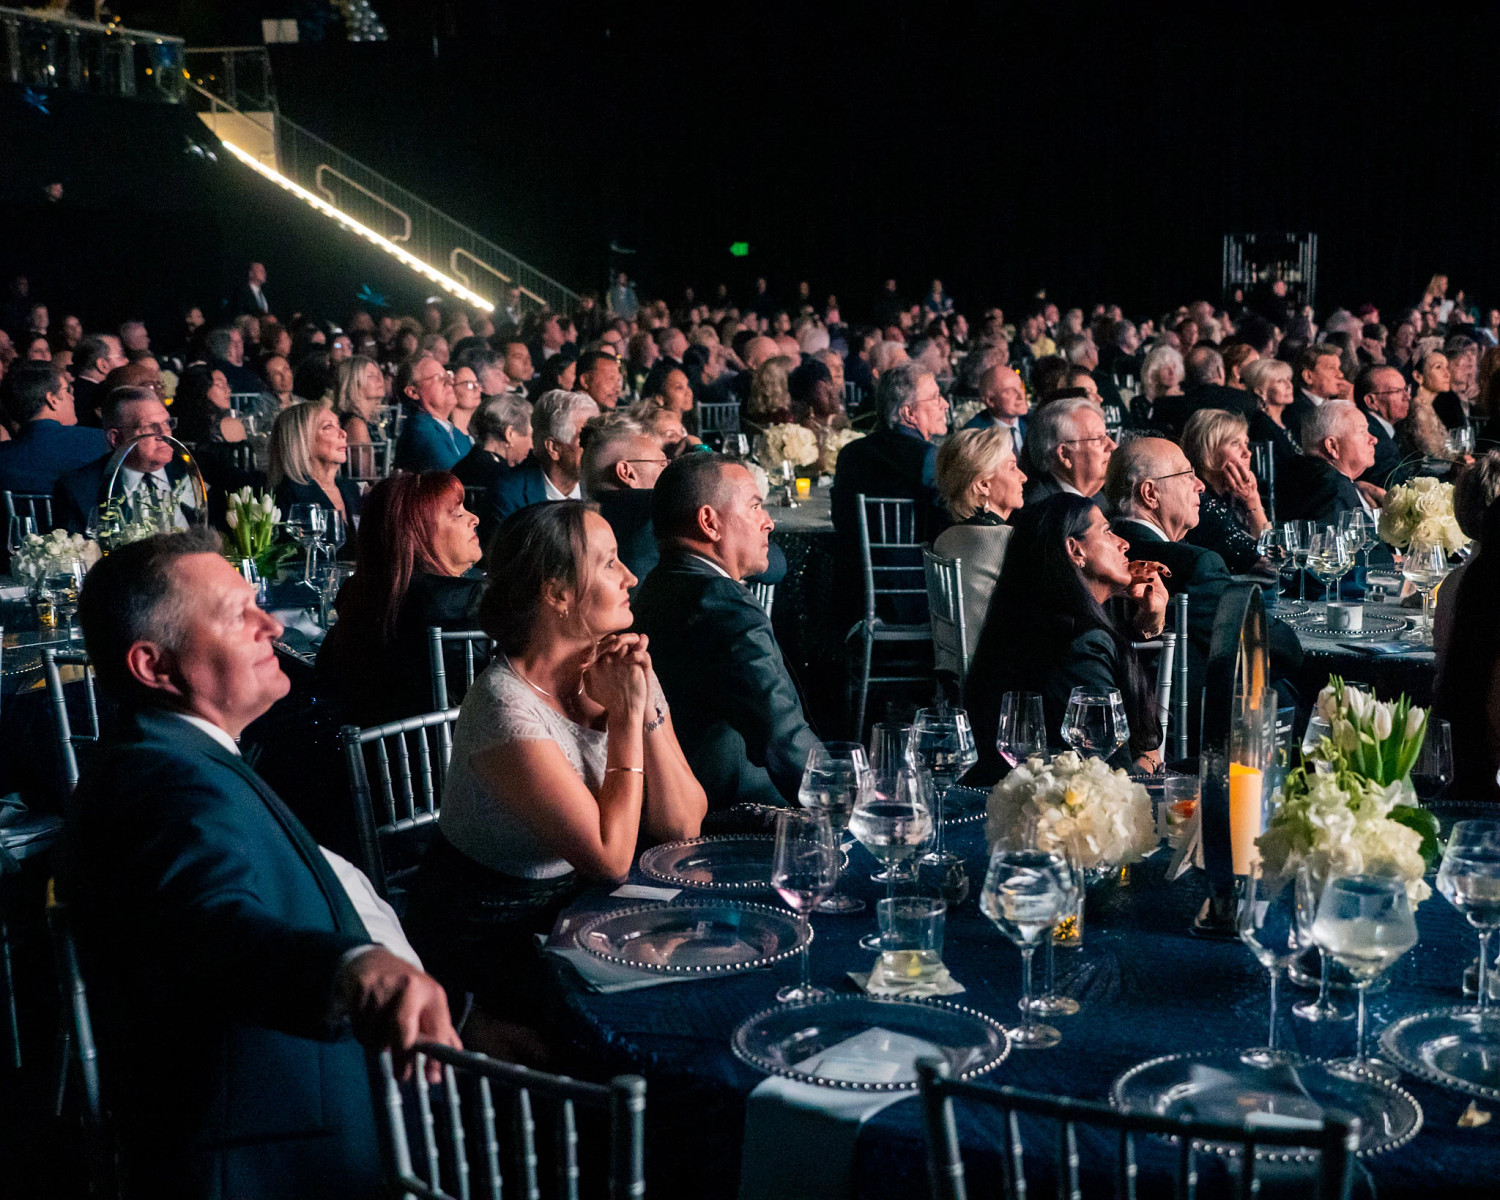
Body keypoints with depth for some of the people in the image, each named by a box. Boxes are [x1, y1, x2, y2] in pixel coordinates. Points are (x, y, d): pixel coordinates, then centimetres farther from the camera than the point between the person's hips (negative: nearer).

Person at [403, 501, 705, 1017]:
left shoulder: (623, 667, -4)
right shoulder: (507, 709, -25)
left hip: (579, 902, 7)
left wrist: (647, 706, -18)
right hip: (491, 939, -7)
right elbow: (611, 858, -24)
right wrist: (626, 713, -21)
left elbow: (683, 826, -6)